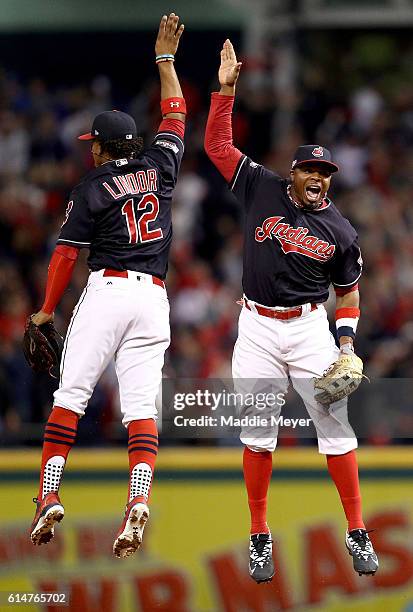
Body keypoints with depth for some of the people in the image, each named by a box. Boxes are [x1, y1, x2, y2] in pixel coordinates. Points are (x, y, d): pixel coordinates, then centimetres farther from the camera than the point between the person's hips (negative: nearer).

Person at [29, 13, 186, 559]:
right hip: (153, 298, 4)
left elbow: (66, 252, -3)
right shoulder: (158, 167, 11)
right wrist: (165, 59, 35)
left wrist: (47, 310, 5)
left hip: (107, 291, -4)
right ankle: (138, 503, -23)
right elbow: (176, 116, 27)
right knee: (141, 405, -4)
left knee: (70, 394, -2)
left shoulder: (93, 187, 0)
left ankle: (49, 495, -13)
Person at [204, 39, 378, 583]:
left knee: (335, 425, -4)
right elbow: (218, 146, 2)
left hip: (309, 328, 0)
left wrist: (346, 342, 0)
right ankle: (260, 538, 8)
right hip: (257, 328, 0)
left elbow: (347, 290, 12)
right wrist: (226, 89, -6)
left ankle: (357, 534, 1)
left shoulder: (341, 231, 1)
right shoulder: (263, 191, 0)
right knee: (257, 434, 0)